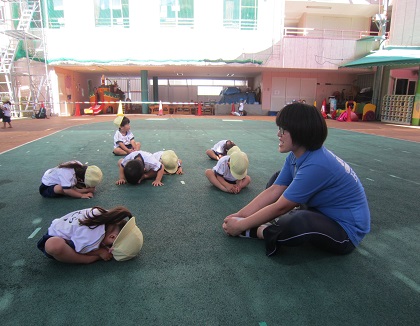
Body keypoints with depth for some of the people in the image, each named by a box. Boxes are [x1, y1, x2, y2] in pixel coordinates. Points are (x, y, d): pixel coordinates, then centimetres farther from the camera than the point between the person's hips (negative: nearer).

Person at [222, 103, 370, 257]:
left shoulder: (315, 166, -31)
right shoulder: (296, 156, -5)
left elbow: (280, 207, -25)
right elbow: (273, 191, -4)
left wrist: (240, 225, -16)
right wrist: (239, 215, -8)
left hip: (346, 232, -9)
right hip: (324, 212, 9)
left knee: (298, 223, -39)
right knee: (275, 180, 9)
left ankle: (253, 231, -13)